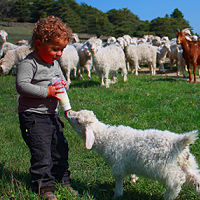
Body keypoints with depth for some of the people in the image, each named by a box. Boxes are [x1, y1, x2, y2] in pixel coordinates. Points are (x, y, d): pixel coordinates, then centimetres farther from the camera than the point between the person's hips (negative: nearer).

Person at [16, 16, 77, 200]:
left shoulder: (54, 63, 11)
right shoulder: (29, 63, -15)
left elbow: (60, 79, 24)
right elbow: (21, 85, -24)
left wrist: (63, 85, -1)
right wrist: (46, 92, -25)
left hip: (52, 115, 8)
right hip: (33, 117, -8)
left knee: (60, 149, 15)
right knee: (42, 153, -7)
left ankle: (63, 182, 30)